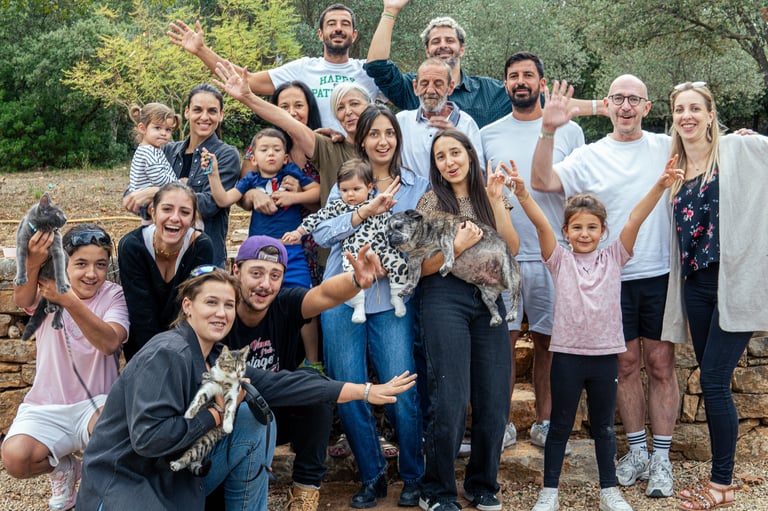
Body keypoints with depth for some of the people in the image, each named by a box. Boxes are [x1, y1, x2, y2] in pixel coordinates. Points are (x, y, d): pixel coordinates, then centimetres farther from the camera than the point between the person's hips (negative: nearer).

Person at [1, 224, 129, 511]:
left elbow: (110, 343, -24)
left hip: (96, 403, -2)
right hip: (46, 407, 2)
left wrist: (69, 301, -38)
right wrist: (32, 265, -48)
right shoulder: (49, 285, 0)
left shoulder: (114, 295, -4)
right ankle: (62, 466, 11)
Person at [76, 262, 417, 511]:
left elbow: (275, 384, 1)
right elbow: (147, 437, -28)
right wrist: (216, 414, -18)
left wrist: (365, 392, 1)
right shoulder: (167, 356, -21)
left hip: (175, 476, 8)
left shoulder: (216, 358, 5)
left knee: (253, 417, -1)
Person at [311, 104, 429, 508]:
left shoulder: (418, 187, 9)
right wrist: (365, 212, -19)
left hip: (393, 298, -1)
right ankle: (372, 477, 19)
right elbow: (321, 233, -6)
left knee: (402, 393, -7)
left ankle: (413, 478, 14)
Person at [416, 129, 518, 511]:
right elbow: (422, 266, -2)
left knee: (495, 400, 2)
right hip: (446, 300, -4)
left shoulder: (489, 197, 13)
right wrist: (458, 246, -17)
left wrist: (496, 199, -5)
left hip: (489, 300, 4)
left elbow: (512, 248, 0)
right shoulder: (431, 202, 3)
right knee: (450, 402, -8)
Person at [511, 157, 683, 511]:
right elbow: (541, 223, -14)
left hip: (606, 355, 2)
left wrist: (661, 185, -18)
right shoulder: (559, 260, 0)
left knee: (604, 427, 14)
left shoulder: (613, 258, 4)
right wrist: (522, 193, -28)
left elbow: (636, 219, -7)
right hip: (567, 354, -1)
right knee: (560, 425, 10)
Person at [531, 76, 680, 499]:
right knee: (627, 365, 11)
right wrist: (548, 131, -20)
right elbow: (542, 182, -10)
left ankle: (660, 459, 15)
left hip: (660, 276, 0)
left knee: (660, 366, 4)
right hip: (613, 279, 0)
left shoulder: (667, 148, 5)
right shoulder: (589, 156, 2)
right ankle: (636, 451, 25)